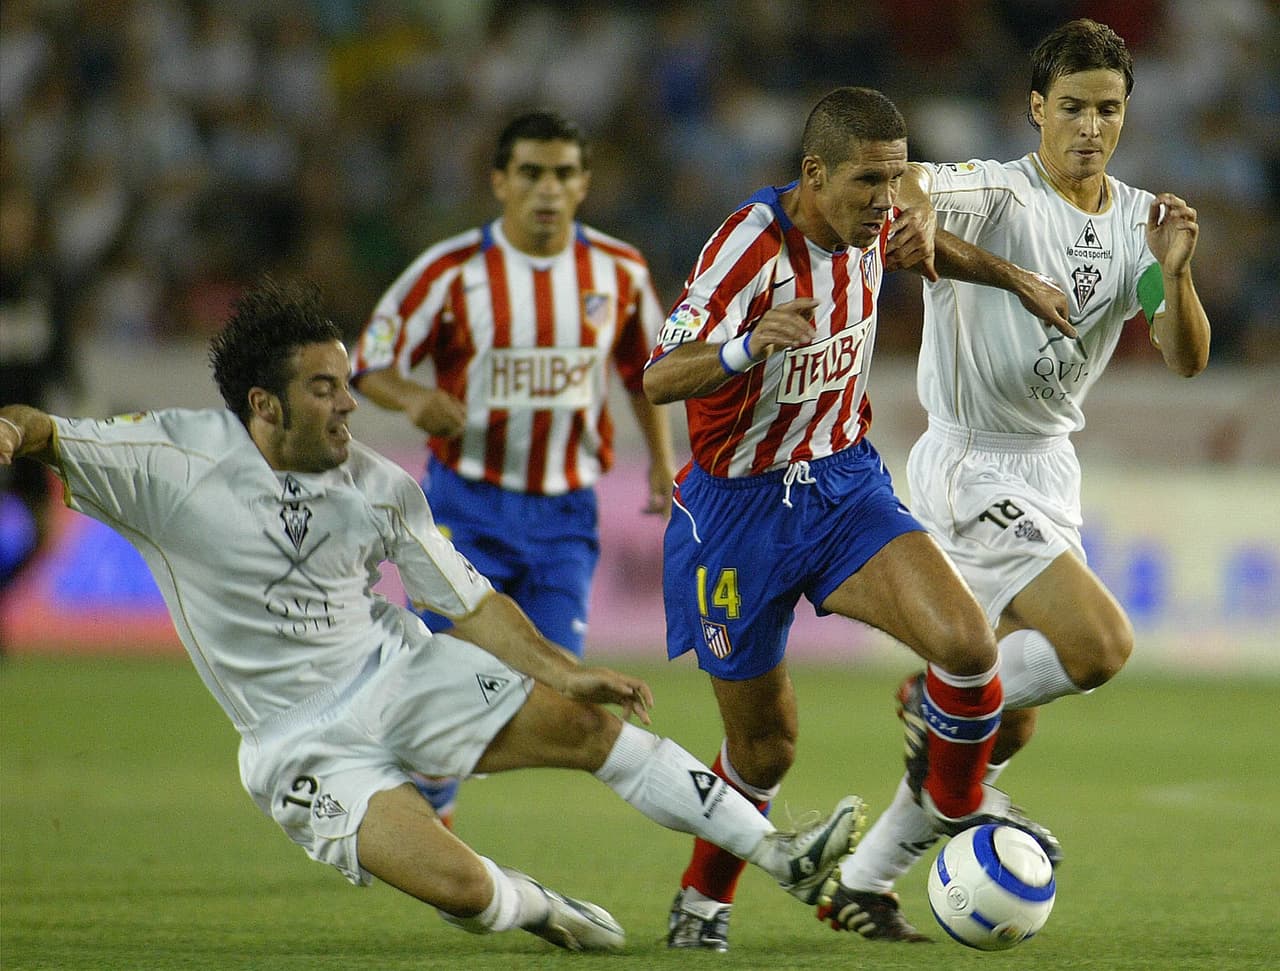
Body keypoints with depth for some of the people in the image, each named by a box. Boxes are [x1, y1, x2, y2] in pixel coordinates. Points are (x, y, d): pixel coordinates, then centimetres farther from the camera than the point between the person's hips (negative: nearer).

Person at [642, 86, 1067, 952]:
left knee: (965, 639, -20)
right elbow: (660, 378, -34)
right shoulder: (754, 246, -25)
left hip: (845, 485, 4)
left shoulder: (871, 224, -7)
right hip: (738, 511, -4)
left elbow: (915, 217, 21)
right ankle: (705, 898, 36)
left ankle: (957, 801, 9)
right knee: (765, 748, 7)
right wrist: (746, 347, -53)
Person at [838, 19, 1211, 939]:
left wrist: (1175, 274, -24)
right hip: (971, 469, -7)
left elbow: (1187, 357, -5)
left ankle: (865, 881, 20)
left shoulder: (1138, 221, 4)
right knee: (1100, 645, -23)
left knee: (1012, 722, 9)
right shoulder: (1001, 195, -14)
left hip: (1049, 467, 7)